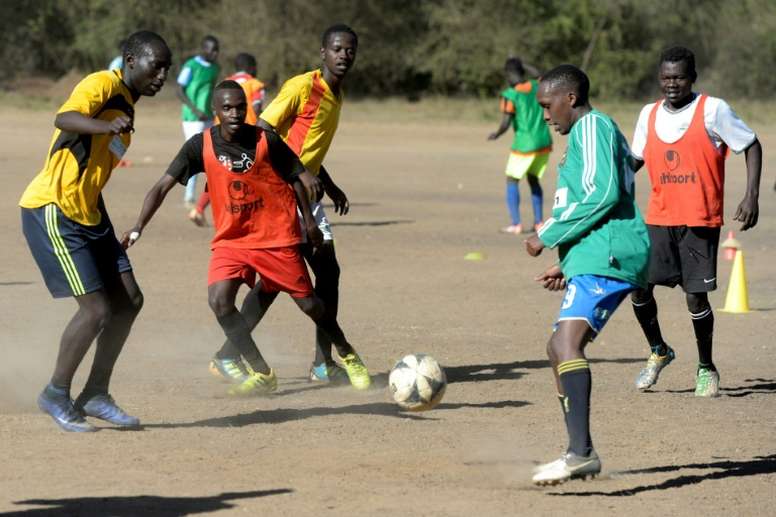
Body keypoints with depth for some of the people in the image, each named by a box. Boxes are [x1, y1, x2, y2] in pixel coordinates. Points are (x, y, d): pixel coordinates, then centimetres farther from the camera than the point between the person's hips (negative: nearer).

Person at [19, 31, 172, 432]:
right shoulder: (104, 84, -12)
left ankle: (95, 395, 15)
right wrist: (107, 126, -50)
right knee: (97, 309, -12)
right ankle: (56, 395, 5)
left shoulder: (126, 105, 17)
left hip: (87, 214, 10)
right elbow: (64, 119, -32)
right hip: (52, 211, -10)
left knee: (128, 301, 6)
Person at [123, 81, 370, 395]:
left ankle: (348, 355, 31)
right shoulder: (201, 145, -10)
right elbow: (163, 186, -9)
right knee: (219, 301, -20)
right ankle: (261, 373, -8)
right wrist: (138, 229, -18)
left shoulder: (266, 141, -12)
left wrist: (309, 221, 4)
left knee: (308, 303, 4)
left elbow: (295, 177, 3)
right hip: (230, 239, 2)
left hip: (276, 238, -1)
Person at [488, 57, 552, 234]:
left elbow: (505, 125, -19)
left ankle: (516, 224, -3)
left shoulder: (510, 96, -15)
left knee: (512, 181, 6)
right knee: (533, 179, 19)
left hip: (524, 145, -5)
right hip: (544, 142, 5)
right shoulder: (538, 87, 0)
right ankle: (538, 222, 15)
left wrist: (495, 135, 1)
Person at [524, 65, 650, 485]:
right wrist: (566, 265, 27)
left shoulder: (591, 127, -5)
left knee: (567, 341, -25)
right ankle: (580, 454, 22)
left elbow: (602, 195, -18)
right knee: (560, 348, 17)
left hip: (607, 255, -11)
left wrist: (547, 237, -11)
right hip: (595, 259, 11)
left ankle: (581, 452, -38)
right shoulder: (590, 131, 27)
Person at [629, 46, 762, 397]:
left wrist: (751, 196, -11)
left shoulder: (713, 110, -8)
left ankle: (706, 368, 15)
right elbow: (635, 159, 21)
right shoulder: (649, 114, 7)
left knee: (696, 296, -6)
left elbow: (751, 146, -3)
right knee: (638, 286, -4)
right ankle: (659, 352, 22)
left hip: (700, 222, -4)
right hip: (659, 219, 4)